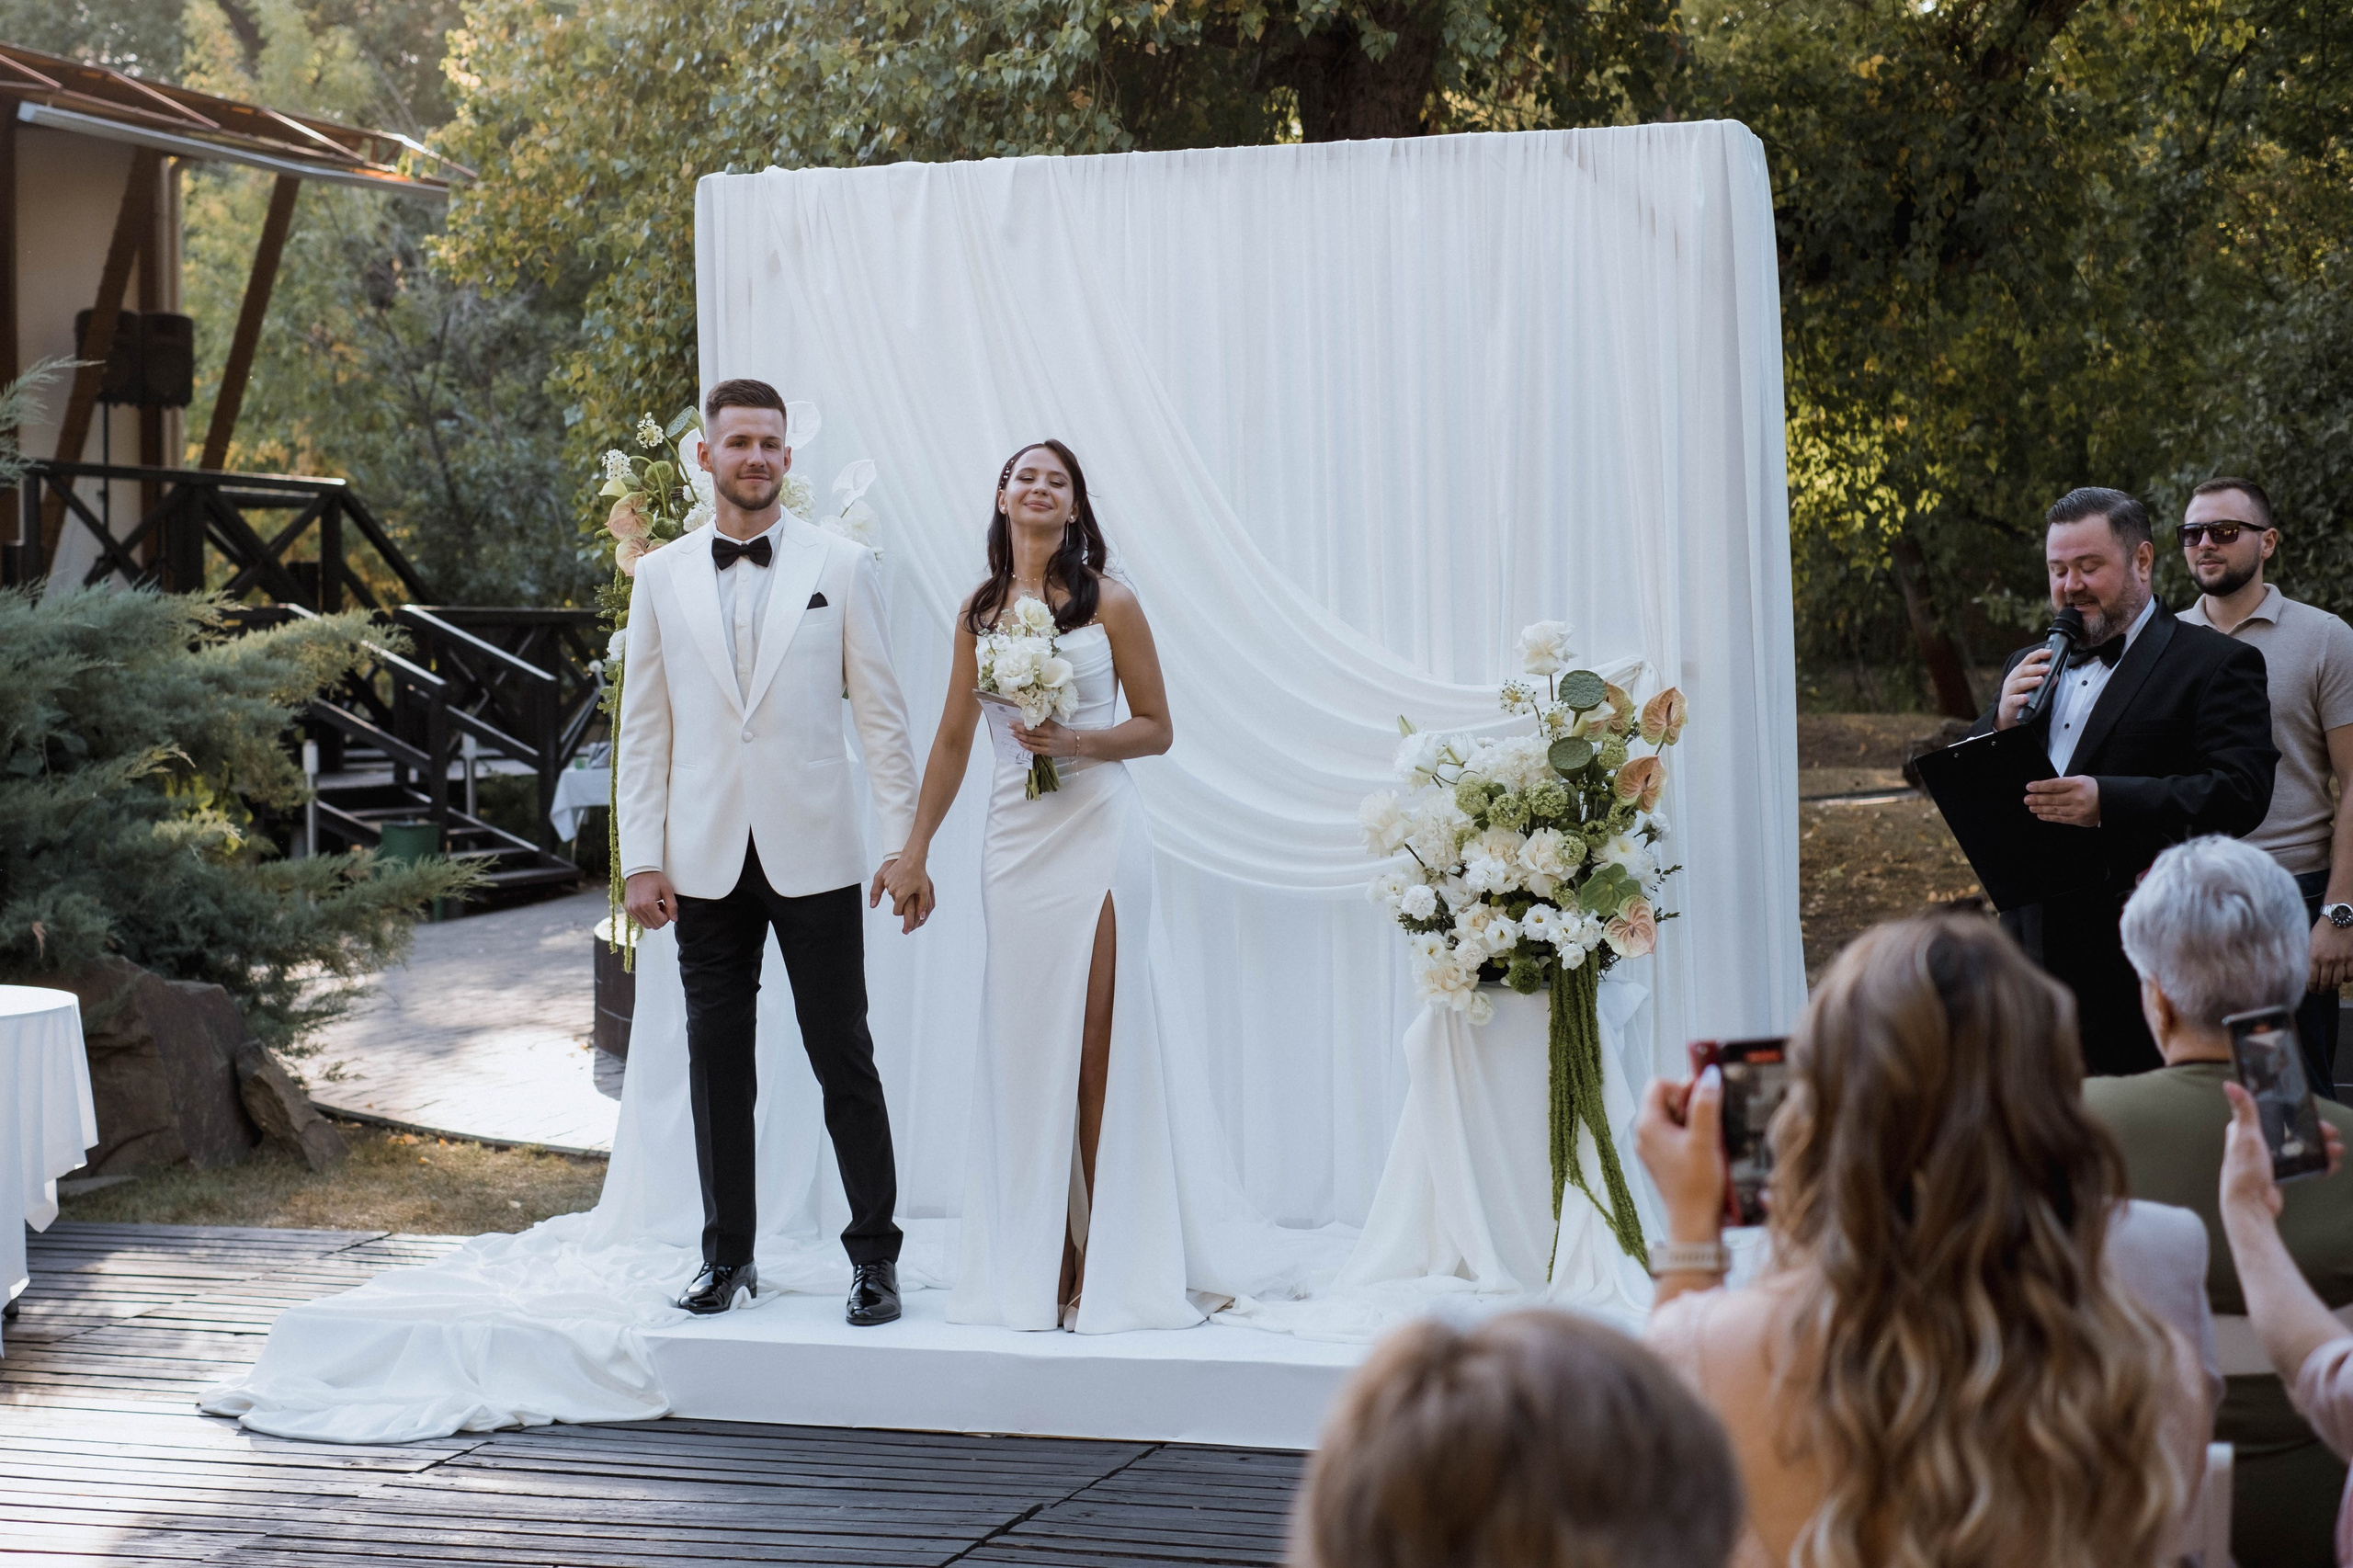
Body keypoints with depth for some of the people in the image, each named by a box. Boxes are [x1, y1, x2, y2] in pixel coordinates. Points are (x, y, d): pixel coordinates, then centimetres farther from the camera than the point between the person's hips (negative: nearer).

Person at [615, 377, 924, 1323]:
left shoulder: (841, 568, 3)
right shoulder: (661, 578, 8)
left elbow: (880, 713, 3)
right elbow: (643, 729, 8)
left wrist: (905, 843, -3)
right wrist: (641, 860, 1)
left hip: (812, 855, -2)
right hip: (706, 862, 2)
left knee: (844, 1059, 0)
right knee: (717, 1060, 8)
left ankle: (875, 1257, 8)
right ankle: (728, 1257, 18)